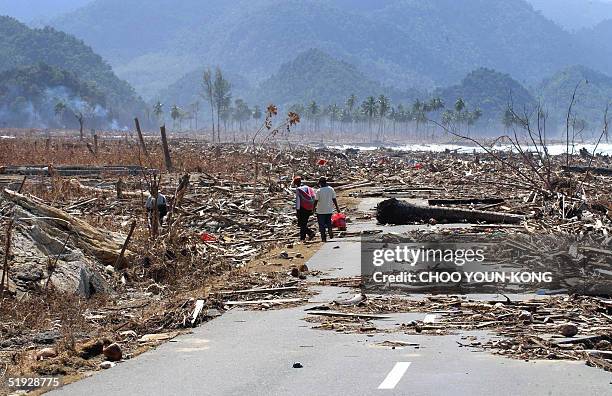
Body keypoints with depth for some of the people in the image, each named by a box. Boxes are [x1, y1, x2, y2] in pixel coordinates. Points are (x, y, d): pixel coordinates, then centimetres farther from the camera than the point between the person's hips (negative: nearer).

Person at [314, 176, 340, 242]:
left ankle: (324, 238, 3)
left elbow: (316, 201, -8)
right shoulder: (331, 189, -2)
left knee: (322, 224, 5)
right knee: (328, 222, 21)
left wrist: (314, 207, 9)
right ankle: (330, 229, -3)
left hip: (321, 211, -3)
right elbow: (334, 199, 2)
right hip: (329, 210, 3)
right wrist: (337, 208, 11)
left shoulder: (319, 191, -13)